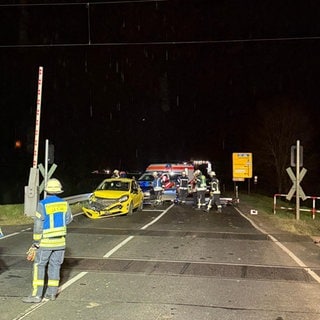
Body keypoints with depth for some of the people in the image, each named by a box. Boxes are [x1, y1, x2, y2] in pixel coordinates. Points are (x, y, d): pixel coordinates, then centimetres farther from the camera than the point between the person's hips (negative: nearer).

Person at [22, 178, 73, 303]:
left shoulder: (43, 204, -15)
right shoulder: (64, 203, -1)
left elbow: (38, 225, -14)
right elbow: (68, 220, 14)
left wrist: (36, 241, -6)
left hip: (46, 241, -5)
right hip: (60, 241, 5)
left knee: (39, 266, 1)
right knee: (55, 265, 11)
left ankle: (36, 295, -2)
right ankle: (52, 293, 15)